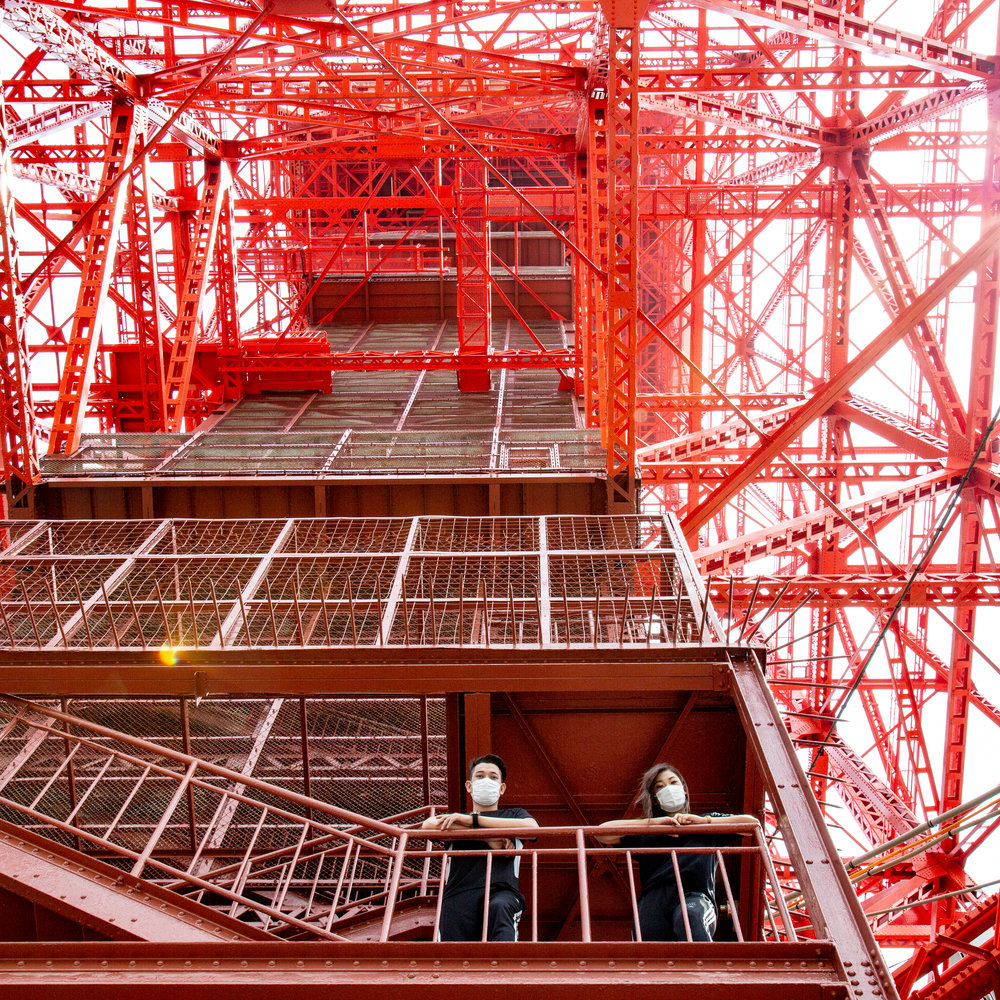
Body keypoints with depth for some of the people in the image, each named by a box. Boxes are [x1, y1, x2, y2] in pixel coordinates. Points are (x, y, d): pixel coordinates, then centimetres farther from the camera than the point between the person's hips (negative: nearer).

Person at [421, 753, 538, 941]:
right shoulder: (454, 818, 34)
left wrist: (473, 820, 2)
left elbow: (532, 827, 6)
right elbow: (428, 825, 7)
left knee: (499, 907, -41)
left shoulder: (514, 814, 33)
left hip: (501, 890, -2)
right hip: (459, 894, 2)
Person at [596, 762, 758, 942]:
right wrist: (652, 823, 9)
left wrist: (704, 821, 10)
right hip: (654, 899, 2)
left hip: (695, 897, -2)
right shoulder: (645, 833, 28)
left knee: (689, 917, -39)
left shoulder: (708, 824, 29)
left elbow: (752, 823, 17)